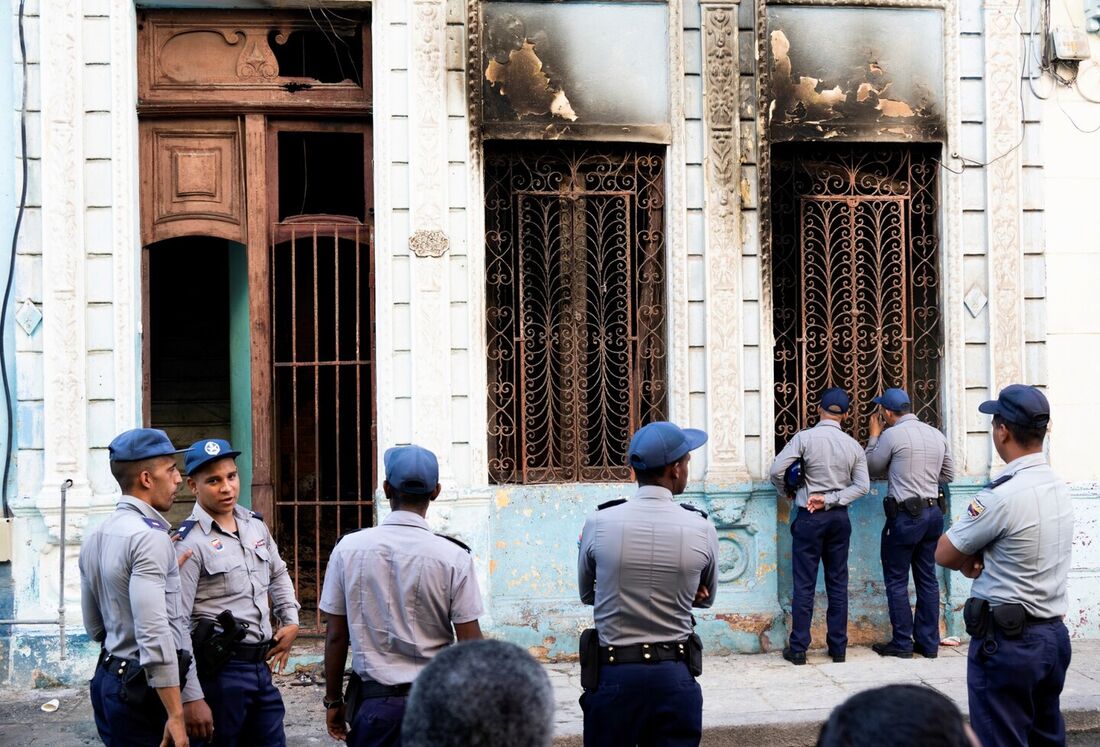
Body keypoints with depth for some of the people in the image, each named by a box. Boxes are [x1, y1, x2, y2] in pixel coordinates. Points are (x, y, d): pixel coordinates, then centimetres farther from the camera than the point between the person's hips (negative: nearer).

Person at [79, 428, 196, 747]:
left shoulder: (94, 538, 11)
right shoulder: (149, 537, -17)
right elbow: (153, 632, -25)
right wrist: (175, 715, -25)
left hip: (108, 681, 9)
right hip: (146, 689, -9)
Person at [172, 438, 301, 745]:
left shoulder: (255, 525, 8)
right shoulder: (189, 543, -14)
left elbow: (278, 574, 28)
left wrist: (291, 621, 14)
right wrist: (191, 698, -20)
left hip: (261, 666, 7)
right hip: (219, 671, -7)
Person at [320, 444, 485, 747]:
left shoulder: (348, 549, -5)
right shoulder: (454, 557, -10)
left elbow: (336, 635, 0)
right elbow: (470, 644, -8)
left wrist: (333, 700, 11)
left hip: (372, 701, 1)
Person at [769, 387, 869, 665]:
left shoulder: (805, 437, -10)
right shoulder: (853, 445, 2)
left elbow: (776, 471, -14)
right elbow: (862, 486, -3)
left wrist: (787, 490, 6)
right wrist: (830, 500, -8)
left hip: (809, 518, -3)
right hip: (839, 517, 3)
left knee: (804, 584, 1)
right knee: (838, 583, 10)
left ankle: (798, 649, 4)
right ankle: (838, 647, 14)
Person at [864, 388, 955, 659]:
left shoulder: (891, 435, -12)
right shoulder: (937, 435, 7)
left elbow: (872, 469, 1)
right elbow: (948, 474, 16)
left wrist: (874, 435, 12)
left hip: (905, 516, -6)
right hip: (933, 512, 6)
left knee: (897, 582, 3)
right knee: (927, 579, 11)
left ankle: (902, 644, 6)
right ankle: (929, 643, 15)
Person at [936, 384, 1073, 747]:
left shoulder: (1001, 496, -20)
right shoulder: (1059, 487, 5)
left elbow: (944, 555, -10)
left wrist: (969, 561, 8)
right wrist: (978, 559, -2)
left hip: (1006, 641, -8)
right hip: (1054, 636, 8)